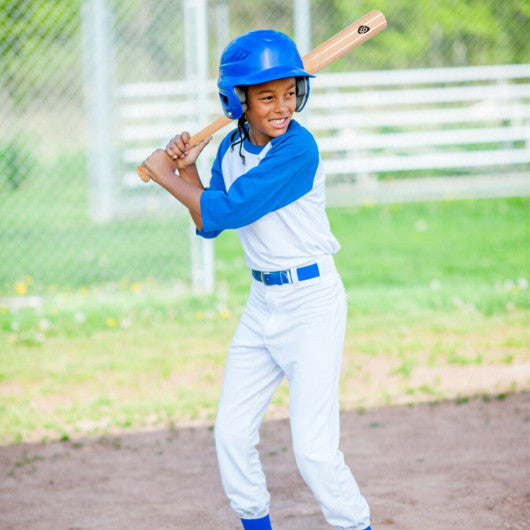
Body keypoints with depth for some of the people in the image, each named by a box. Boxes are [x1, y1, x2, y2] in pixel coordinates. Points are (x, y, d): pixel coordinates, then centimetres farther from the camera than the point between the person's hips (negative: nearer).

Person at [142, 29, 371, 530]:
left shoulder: (298, 149, -22)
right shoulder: (231, 148, 3)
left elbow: (224, 212, -23)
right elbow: (208, 224, 9)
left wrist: (164, 174, -10)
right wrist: (187, 171, -3)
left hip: (312, 302, -8)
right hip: (262, 301, 8)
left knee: (313, 448, -12)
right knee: (231, 433, 11)